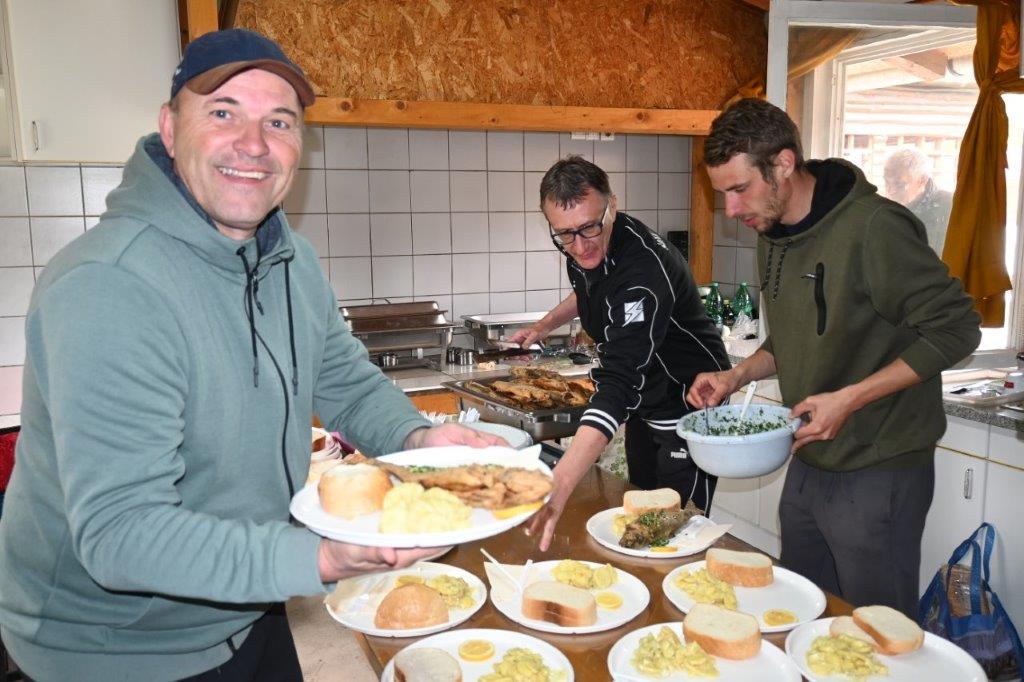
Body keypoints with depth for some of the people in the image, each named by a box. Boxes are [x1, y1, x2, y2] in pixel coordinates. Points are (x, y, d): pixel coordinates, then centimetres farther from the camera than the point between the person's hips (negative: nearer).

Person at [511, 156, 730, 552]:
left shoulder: (643, 270, -37)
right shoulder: (582, 249, -11)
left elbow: (619, 383, -49)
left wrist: (560, 483, -58)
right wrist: (544, 326, 5)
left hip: (689, 404, -8)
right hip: (645, 402, 8)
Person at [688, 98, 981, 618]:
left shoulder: (873, 227, -20)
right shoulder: (772, 234, 6)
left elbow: (955, 328, -16)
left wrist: (850, 398, -22)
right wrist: (737, 375, -1)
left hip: (877, 473, -7)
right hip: (808, 465, 8)